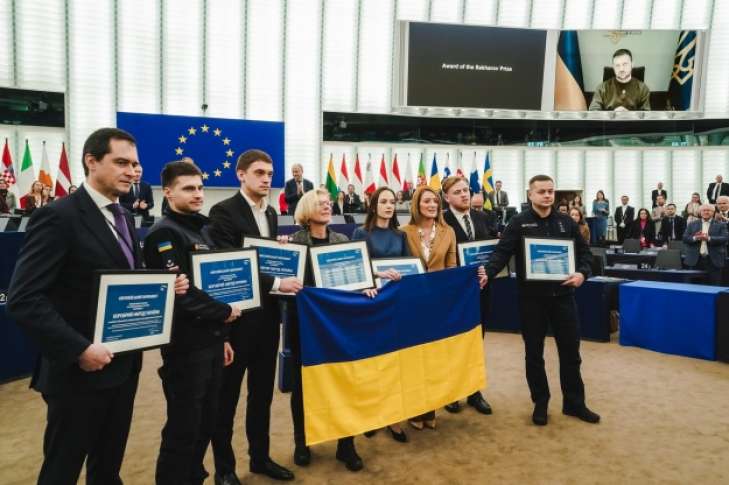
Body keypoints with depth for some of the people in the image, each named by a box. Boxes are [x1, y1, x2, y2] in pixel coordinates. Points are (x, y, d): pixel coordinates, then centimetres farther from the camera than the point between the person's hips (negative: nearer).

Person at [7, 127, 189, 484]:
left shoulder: (123, 217, 10)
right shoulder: (58, 217, -16)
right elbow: (24, 299, -21)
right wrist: (78, 349, -25)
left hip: (123, 365, 8)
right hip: (79, 371, -7)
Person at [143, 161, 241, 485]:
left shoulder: (200, 229, 14)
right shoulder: (164, 233, -12)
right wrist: (224, 312, -11)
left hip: (209, 340, 8)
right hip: (186, 345, -8)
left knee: (206, 423, 17)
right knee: (183, 429, 2)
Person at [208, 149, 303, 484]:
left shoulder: (271, 214, 11)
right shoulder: (224, 211, -12)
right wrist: (275, 283, -23)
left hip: (267, 316, 7)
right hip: (237, 317, -7)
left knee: (262, 392, 18)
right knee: (227, 396, 9)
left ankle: (260, 457, 34)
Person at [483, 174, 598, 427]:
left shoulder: (566, 222, 7)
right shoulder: (519, 222, -4)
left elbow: (584, 252, 11)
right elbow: (502, 252, -13)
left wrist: (582, 273, -8)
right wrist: (488, 273, -30)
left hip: (562, 295, 3)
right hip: (532, 297, -3)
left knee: (570, 350, 11)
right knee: (534, 352, 8)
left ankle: (574, 402, 27)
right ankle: (540, 403, 24)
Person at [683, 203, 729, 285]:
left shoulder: (721, 225, 7)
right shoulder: (692, 224, 12)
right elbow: (685, 238, 3)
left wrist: (709, 238, -21)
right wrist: (695, 238, -17)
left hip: (713, 260, -1)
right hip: (695, 260, 1)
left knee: (714, 286, 1)